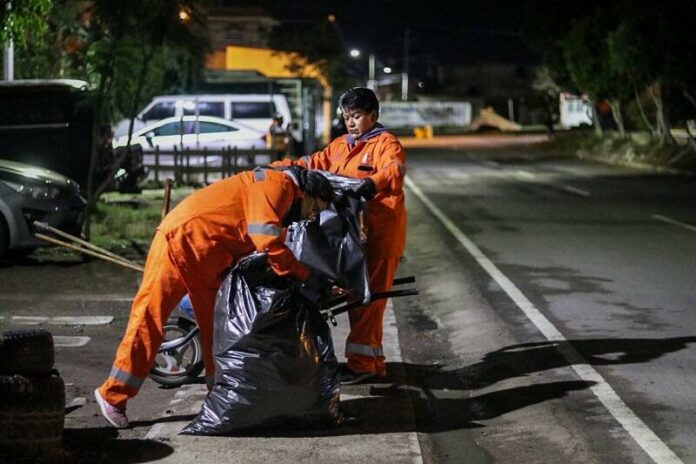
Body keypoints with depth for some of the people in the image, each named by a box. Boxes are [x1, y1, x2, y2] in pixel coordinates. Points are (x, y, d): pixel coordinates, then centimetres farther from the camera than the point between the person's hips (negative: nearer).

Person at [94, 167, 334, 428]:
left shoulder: (281, 192, 18)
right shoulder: (277, 185, -12)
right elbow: (268, 241, -22)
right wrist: (304, 275, -15)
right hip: (181, 240, -10)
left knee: (215, 323, 14)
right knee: (150, 316, -7)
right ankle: (113, 395, -4)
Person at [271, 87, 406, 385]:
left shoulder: (386, 143, -7)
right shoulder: (340, 146, 18)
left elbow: (395, 169, -26)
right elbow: (313, 164, 17)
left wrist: (374, 183, -45)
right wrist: (280, 168, 3)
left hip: (379, 235, -8)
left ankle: (362, 362, -2)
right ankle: (371, 360, 21)